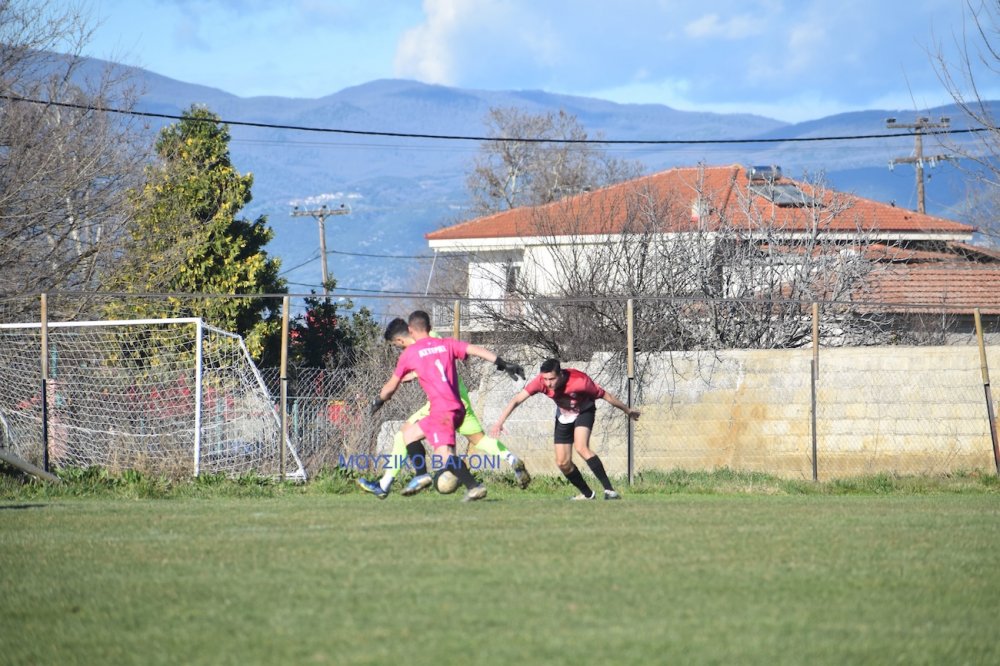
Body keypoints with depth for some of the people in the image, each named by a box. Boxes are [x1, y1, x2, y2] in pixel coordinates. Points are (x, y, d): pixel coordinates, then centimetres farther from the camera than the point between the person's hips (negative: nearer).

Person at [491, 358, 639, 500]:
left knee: (581, 448, -30)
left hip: (584, 412, -5)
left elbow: (605, 395, -22)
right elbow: (517, 399, -27)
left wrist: (628, 411, -8)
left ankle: (609, 490, -28)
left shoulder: (579, 381, -36)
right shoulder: (541, 381, -28)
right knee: (562, 462, 0)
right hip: (563, 417, 5)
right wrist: (499, 422, -36)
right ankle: (587, 494, 22)